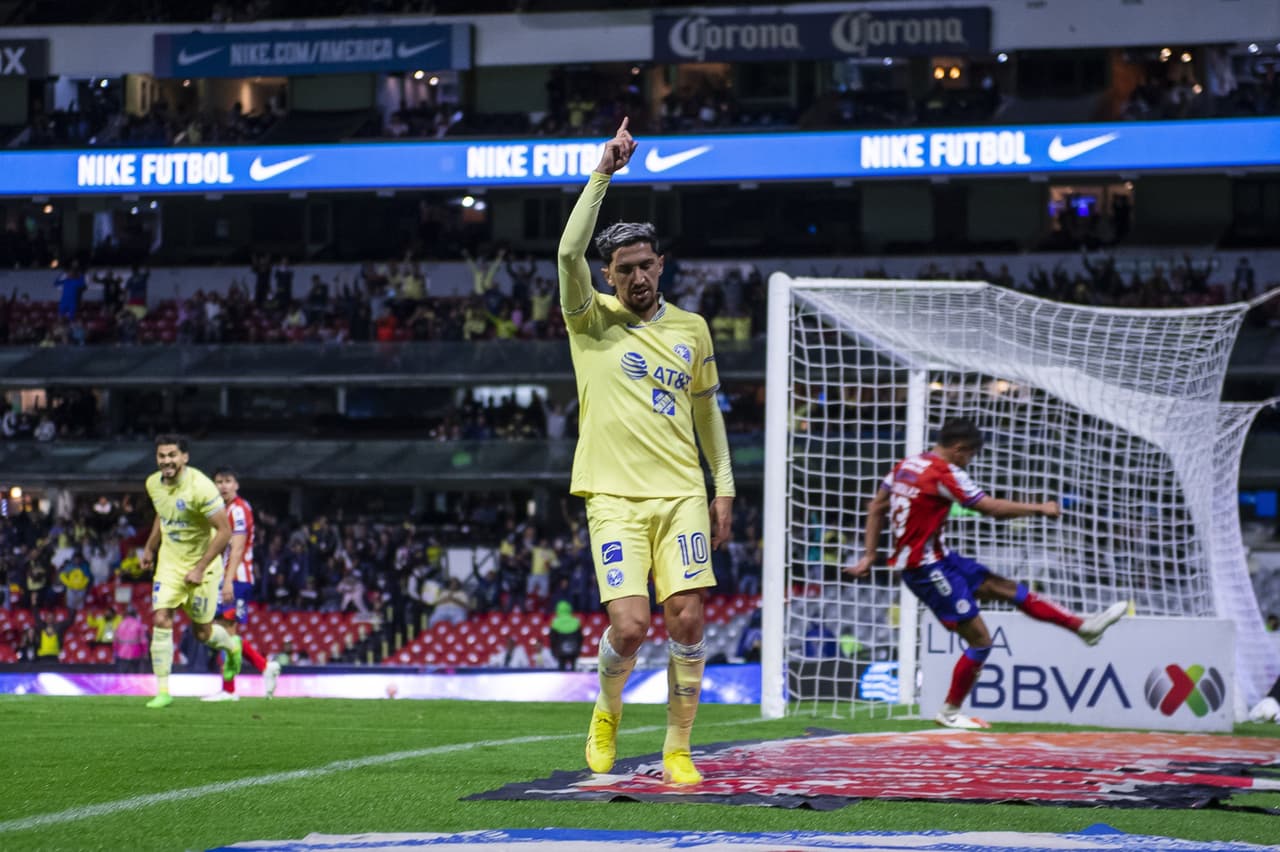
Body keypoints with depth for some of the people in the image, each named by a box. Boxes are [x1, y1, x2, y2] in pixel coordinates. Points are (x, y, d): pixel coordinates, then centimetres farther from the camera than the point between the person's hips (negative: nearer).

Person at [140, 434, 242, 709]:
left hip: (201, 566, -4)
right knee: (160, 620, -13)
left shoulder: (200, 487, -24)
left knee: (202, 632, 6)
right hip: (169, 563, 5)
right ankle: (163, 691, -9)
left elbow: (224, 531, -22)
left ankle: (232, 646, 43)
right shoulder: (153, 484, -4)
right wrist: (149, 548, 18)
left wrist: (200, 568, -24)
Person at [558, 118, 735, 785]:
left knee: (687, 619, -7)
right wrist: (602, 174, -15)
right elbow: (569, 252, -13)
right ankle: (607, 710, 18)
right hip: (615, 497, -3)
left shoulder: (691, 329, 13)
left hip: (682, 493, 3)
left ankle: (677, 750, 6)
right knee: (629, 625, -13)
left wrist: (724, 486, 16)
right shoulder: (592, 322, 3)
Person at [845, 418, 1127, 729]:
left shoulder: (906, 466, 8)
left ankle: (1083, 626, 11)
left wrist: (870, 555, 14)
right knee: (980, 640, -4)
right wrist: (1040, 509, -4)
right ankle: (949, 713, 10)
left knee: (1004, 587, 9)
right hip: (926, 568, -10)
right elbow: (993, 508, -16)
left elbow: (876, 508, 12)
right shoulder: (945, 474, -19)